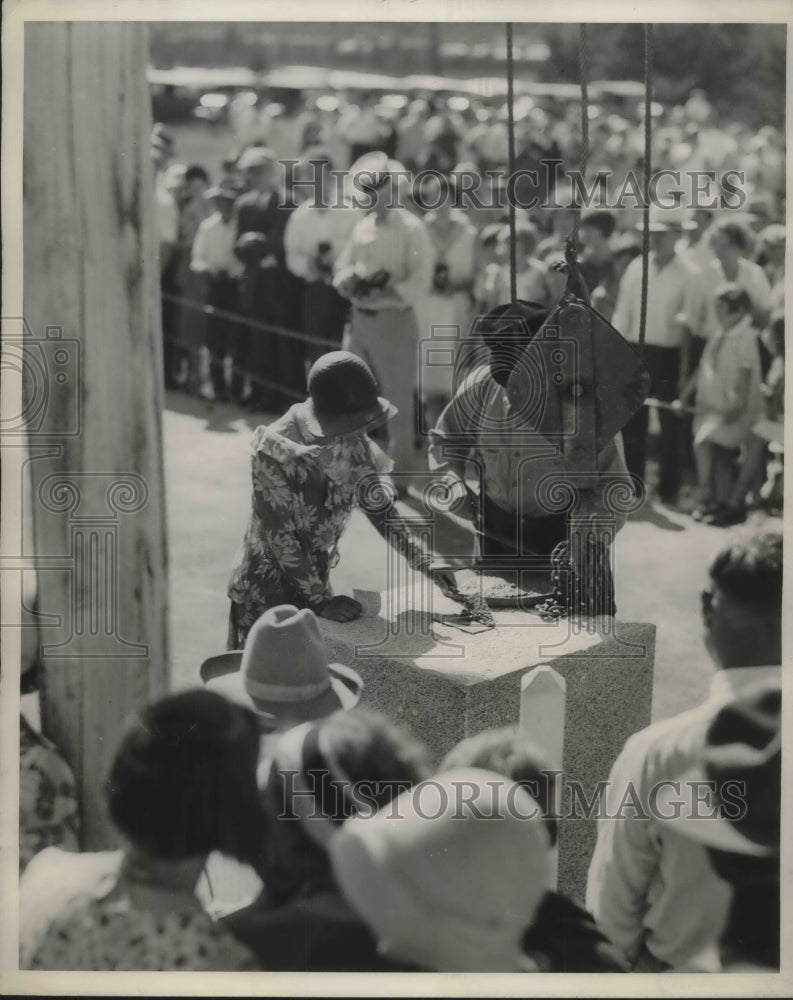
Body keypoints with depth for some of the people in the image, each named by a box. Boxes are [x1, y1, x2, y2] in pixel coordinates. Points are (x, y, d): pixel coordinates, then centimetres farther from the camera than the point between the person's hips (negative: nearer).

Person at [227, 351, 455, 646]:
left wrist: (424, 562, -6)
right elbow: (279, 535, -23)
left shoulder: (353, 443, -6)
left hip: (315, 582, 5)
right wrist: (321, 600, -23)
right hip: (265, 595, -5)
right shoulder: (274, 451, -24)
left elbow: (377, 506, 4)